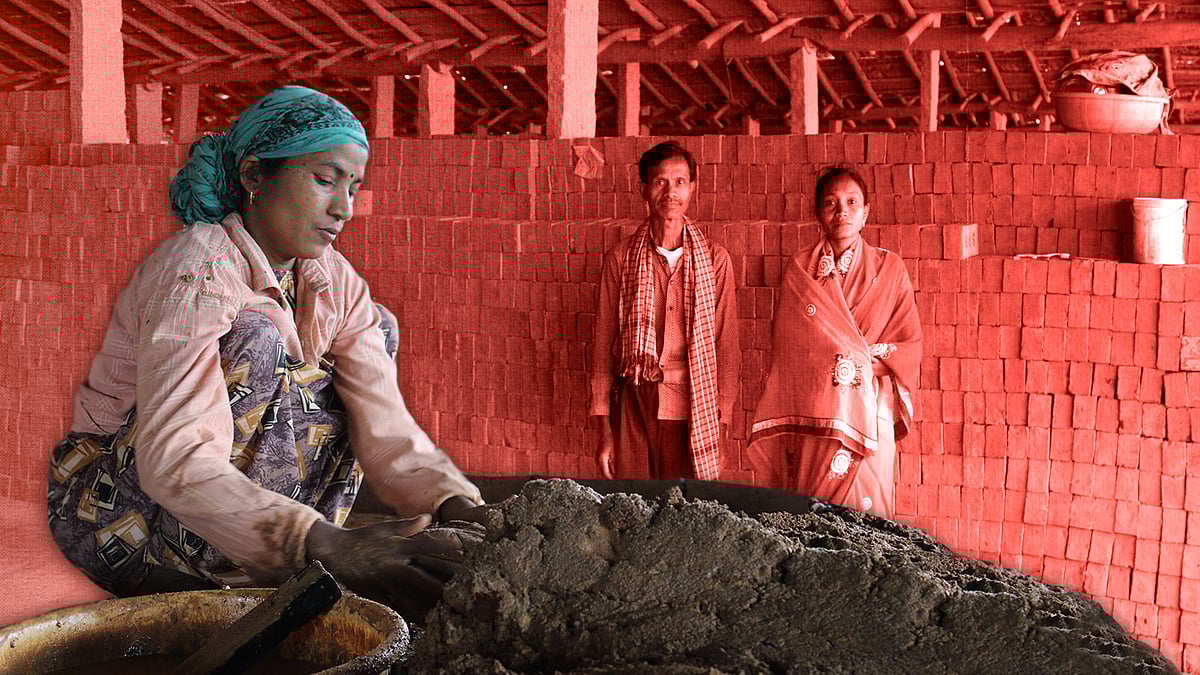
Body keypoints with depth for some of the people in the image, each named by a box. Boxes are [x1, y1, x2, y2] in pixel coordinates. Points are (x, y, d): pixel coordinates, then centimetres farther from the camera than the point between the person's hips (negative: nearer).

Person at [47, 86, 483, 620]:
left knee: (377, 327, -2)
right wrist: (328, 546, -50)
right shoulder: (197, 273, -24)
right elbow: (173, 459, -37)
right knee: (256, 340, -28)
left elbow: (383, 424, -13)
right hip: (115, 513, -7)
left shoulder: (336, 281, -2)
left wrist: (457, 508, -33)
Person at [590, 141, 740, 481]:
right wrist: (604, 429, 3)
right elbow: (603, 344, 5)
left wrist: (721, 422, -1)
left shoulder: (715, 259, 3)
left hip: (693, 410, 0)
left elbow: (726, 345, 4)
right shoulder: (620, 258, 3)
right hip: (634, 405, 0)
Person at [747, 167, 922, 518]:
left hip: (868, 414, 0)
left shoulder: (889, 268, 7)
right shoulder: (799, 269, 6)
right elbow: (787, 346, 4)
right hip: (812, 415, 0)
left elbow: (909, 346, 4)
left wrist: (863, 359, -10)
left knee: (866, 512, 0)